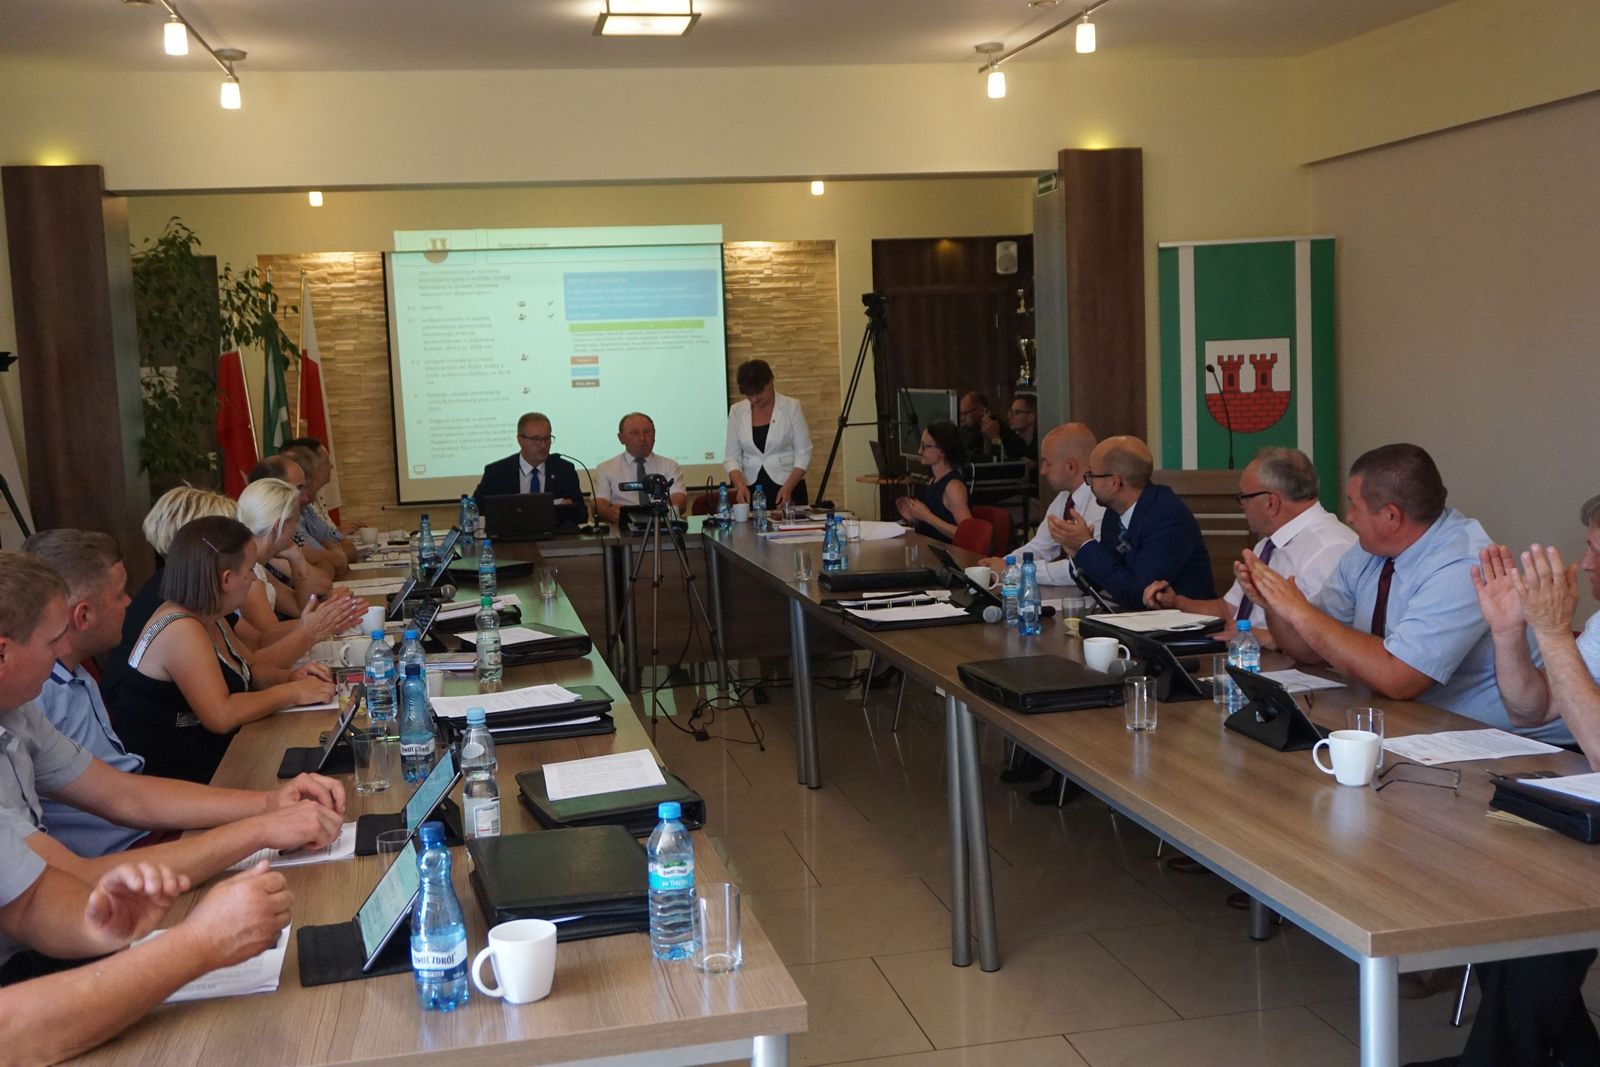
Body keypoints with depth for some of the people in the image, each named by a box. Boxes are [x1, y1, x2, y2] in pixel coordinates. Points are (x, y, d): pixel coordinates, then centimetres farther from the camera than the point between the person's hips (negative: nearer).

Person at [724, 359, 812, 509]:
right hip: (751, 491, 2)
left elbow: (803, 454, -4)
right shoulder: (736, 411, 3)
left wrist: (788, 488, -17)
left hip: (788, 488, -2)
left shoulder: (791, 407, -4)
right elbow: (731, 457, 3)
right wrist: (740, 485, -14)